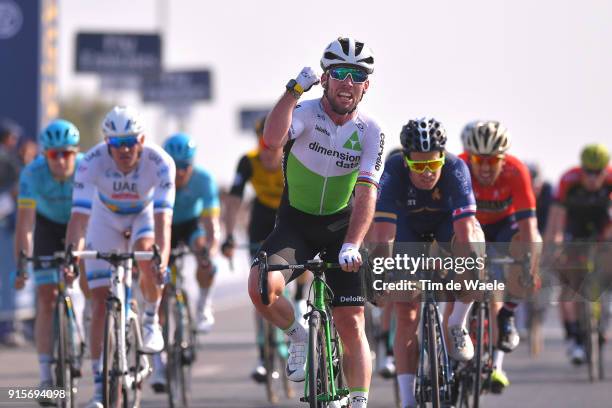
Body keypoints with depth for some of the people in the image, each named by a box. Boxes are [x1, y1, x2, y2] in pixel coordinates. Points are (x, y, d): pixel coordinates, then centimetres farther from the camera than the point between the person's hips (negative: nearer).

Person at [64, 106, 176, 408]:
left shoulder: (159, 163, -32)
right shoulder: (92, 162, -31)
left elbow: (163, 218, -40)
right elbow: (79, 216, -36)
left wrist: (163, 259, -55)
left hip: (144, 215, -1)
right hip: (106, 220, 1)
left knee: (146, 253, -35)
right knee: (100, 301, -8)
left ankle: (151, 320, -6)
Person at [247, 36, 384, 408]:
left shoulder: (370, 132, -11)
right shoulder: (306, 112, -15)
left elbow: (366, 195, -20)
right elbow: (273, 139, -37)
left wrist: (351, 245, -33)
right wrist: (295, 89, -43)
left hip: (341, 225, 1)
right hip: (295, 223, -1)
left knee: (352, 325, -4)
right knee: (261, 287, -28)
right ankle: (298, 336, 1)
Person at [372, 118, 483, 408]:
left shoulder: (455, 169, -35)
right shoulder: (393, 173, -34)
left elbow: (466, 231, -44)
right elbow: (383, 233, -39)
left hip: (448, 221, 0)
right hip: (408, 226, 0)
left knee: (473, 250, -35)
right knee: (406, 316, -10)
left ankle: (456, 326, -12)